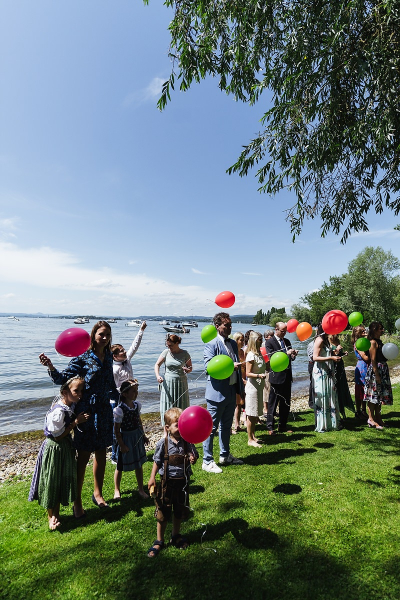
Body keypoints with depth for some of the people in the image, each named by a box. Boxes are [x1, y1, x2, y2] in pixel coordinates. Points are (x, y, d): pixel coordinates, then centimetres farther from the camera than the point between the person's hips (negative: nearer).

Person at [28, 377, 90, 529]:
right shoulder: (58, 412, -30)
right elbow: (58, 436, -22)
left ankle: (56, 513, 38)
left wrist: (78, 420, -7)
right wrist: (76, 422, -23)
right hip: (54, 449, -8)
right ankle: (51, 516, 33)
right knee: (52, 481, 11)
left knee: (63, 480, 19)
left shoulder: (70, 404, -5)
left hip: (65, 447, 8)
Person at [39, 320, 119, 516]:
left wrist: (118, 398, 26)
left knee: (101, 453, 16)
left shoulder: (108, 357, 4)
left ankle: (98, 493, 36)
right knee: (83, 456, 6)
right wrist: (51, 367, -32)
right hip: (86, 411, -5)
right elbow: (64, 378, -15)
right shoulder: (83, 358, -12)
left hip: (104, 411, 6)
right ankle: (77, 501, 24)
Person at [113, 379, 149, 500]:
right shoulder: (119, 409, -24)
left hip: (137, 437, 6)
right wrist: (121, 445, -14)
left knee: (139, 463, 16)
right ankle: (117, 490, 37)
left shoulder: (137, 404, -4)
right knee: (120, 466, 13)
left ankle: (141, 489, 34)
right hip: (125, 438, -5)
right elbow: (116, 430, -17)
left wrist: (143, 435, 14)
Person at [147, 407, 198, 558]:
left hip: (182, 482, 3)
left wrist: (193, 459, -26)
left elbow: (194, 455, -4)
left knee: (179, 511, 21)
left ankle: (176, 536, 45)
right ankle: (159, 541, 33)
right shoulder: (163, 444, -15)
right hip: (167, 482, -3)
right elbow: (157, 462, -5)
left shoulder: (187, 442, -10)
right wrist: (152, 478, -9)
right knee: (163, 513, 11)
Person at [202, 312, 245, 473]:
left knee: (226, 426, 20)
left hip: (231, 392, 8)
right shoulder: (211, 344, -12)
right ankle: (207, 461, 16)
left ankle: (225, 455, 36)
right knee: (212, 427, 2)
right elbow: (209, 366, -21)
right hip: (217, 392, -8)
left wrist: (241, 388, 17)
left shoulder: (233, 343, 11)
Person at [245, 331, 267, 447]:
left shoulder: (258, 353, 10)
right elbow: (248, 373, -20)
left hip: (259, 386, 9)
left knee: (256, 414, 16)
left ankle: (253, 436, 27)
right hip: (252, 387, -9)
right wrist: (259, 375, -31)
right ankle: (250, 440, 9)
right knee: (251, 414, -1)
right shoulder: (251, 355, -17)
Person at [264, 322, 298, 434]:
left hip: (287, 376, 7)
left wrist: (293, 355, -8)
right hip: (277, 377, -6)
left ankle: (283, 426, 26)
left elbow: (290, 357, 15)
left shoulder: (287, 341, 12)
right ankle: (270, 427, 13)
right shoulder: (269, 342, -8)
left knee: (286, 403, 14)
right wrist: (286, 353, -25)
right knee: (273, 403, 3)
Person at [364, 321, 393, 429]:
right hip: (375, 370, -9)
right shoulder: (373, 342, -14)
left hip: (383, 370, 9)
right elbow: (373, 360, -19)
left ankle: (378, 417, 25)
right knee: (373, 394, -2)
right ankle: (371, 419, 5)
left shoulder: (379, 341, 13)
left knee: (379, 395, 15)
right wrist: (377, 374, -20)